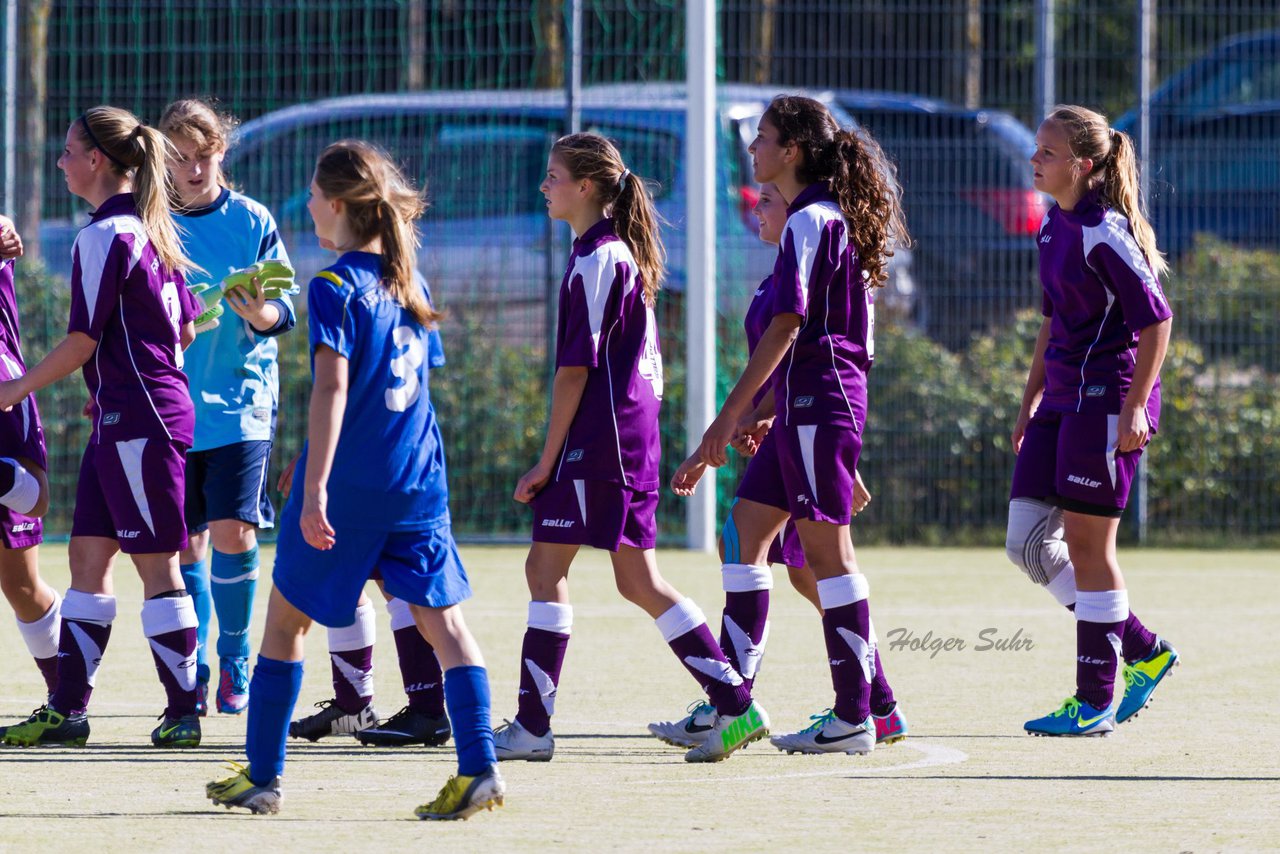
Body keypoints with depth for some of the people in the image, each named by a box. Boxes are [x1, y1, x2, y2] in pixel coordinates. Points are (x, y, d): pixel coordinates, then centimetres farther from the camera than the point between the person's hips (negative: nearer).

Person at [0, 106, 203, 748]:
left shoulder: (104, 235, -14)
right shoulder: (148, 227, 13)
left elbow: (83, 340, -15)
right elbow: (184, 328, 18)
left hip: (136, 421, -9)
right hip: (121, 422, 9)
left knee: (157, 566, -4)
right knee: (87, 555, 9)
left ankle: (183, 713, 0)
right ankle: (67, 709, 10)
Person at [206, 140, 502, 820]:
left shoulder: (334, 287, -11)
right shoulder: (407, 281, 10)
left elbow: (332, 389, -20)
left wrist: (314, 488, -24)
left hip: (348, 480, -6)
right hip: (419, 479, 6)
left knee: (286, 618, 9)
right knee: (441, 617, 2)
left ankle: (261, 776, 14)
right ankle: (478, 769, -11)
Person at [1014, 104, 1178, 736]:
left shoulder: (1101, 232, -15)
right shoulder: (1054, 226, 13)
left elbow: (1154, 317, -17)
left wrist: (1135, 407, -21)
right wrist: (1031, 400, 23)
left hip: (1106, 398, -9)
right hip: (1064, 398, 9)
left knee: (1087, 546, -3)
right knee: (1027, 541, 6)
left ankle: (1096, 703, 6)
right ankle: (1143, 653, 18)